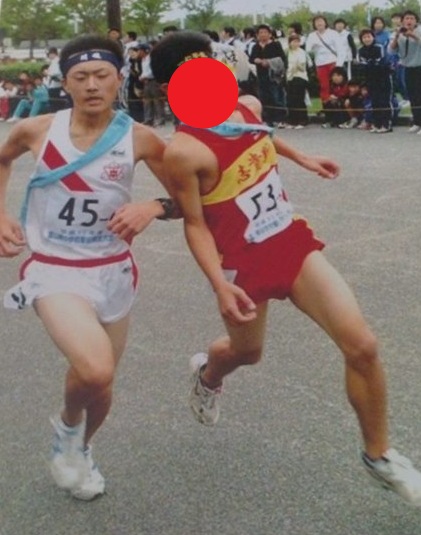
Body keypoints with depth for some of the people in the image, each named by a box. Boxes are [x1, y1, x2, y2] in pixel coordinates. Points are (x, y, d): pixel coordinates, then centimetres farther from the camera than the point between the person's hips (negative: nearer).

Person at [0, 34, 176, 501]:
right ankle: (67, 428, 9)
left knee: (99, 384, 15)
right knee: (95, 370, -27)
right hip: (54, 270, -2)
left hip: (112, 271, 2)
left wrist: (153, 208, -21)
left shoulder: (139, 138, -9)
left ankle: (78, 451, 49)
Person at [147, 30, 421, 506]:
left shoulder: (248, 105, -1)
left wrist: (301, 158, 29)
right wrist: (220, 284, -24)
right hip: (244, 264, -5)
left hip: (294, 243, 5)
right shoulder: (183, 150, -22)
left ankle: (379, 456, 14)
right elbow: (195, 225, -15)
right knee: (247, 352, 21)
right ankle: (207, 374, 62)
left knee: (362, 346, -6)